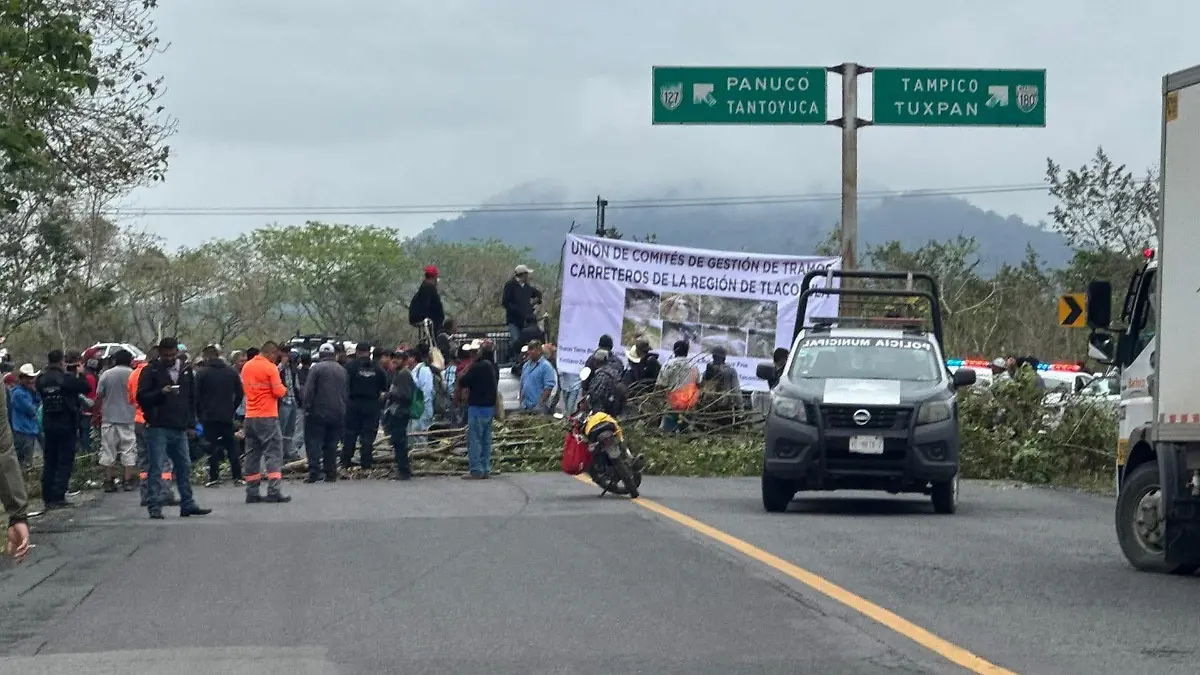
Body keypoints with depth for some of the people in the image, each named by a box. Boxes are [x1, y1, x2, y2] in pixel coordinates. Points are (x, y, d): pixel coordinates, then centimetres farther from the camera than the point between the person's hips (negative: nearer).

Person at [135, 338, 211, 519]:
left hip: (180, 428, 5)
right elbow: (142, 397, -8)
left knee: (184, 467, 9)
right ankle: (155, 507, -5)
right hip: (158, 428, -5)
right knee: (156, 468, -6)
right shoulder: (151, 371, -2)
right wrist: (161, 393, -23)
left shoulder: (186, 371, 13)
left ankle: (188, 505, 17)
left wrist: (191, 423, 12)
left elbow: (192, 399, 19)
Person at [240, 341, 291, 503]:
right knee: (274, 453, -4)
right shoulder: (270, 368, -12)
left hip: (250, 417, 7)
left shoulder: (246, 367, 9)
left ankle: (252, 492, 10)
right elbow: (278, 391, -13)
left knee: (252, 455, 11)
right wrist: (284, 390, 7)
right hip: (268, 417, -7)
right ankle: (274, 491, -12)